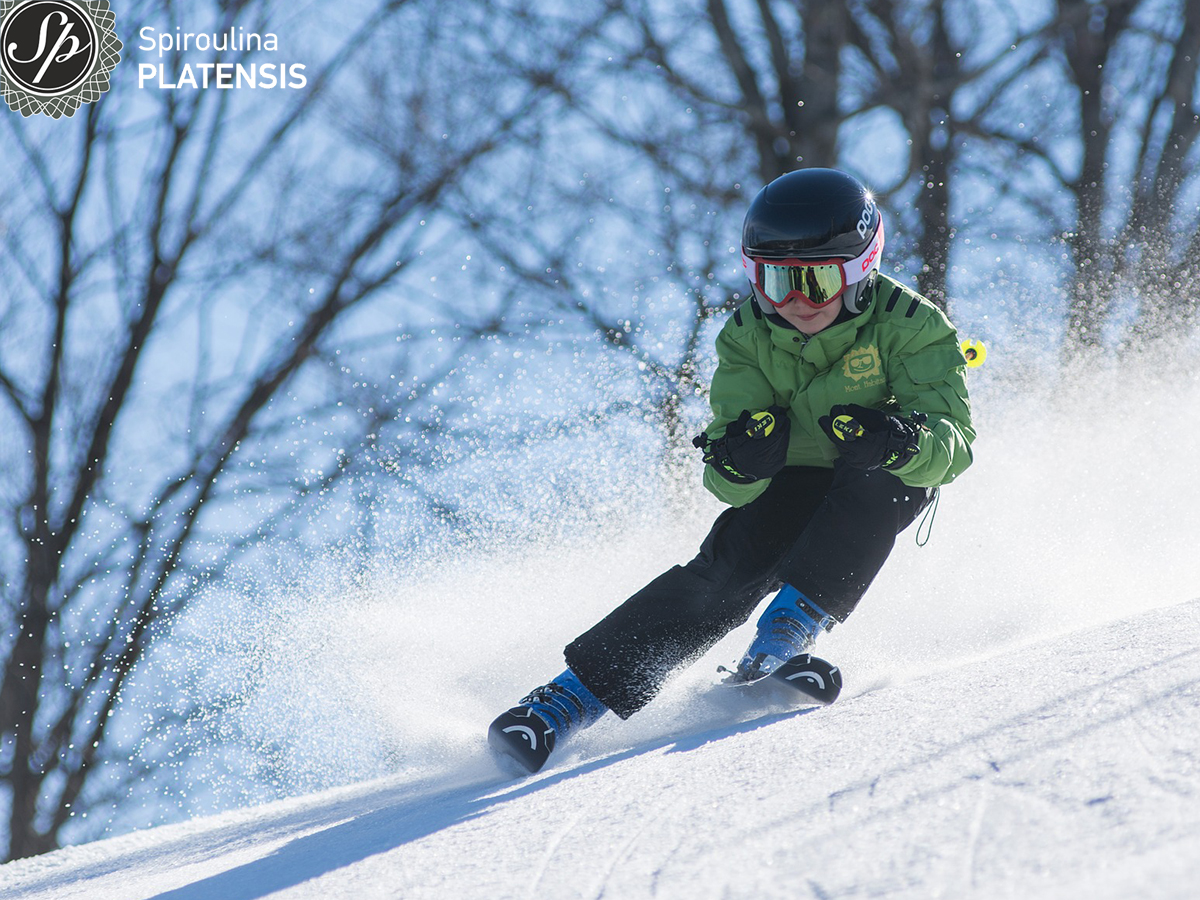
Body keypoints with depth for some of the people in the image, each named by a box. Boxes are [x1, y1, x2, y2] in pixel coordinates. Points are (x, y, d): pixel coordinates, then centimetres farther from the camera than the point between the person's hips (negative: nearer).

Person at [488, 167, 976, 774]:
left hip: (883, 492, -1)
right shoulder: (747, 337, -14)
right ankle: (578, 692, -26)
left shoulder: (908, 325, -21)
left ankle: (795, 620, -31)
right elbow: (731, 485, -17)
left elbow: (953, 440, -30)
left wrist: (899, 440, -52)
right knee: (728, 569, -24)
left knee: (880, 476, -35)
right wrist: (737, 462, -43)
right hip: (790, 486, 1)